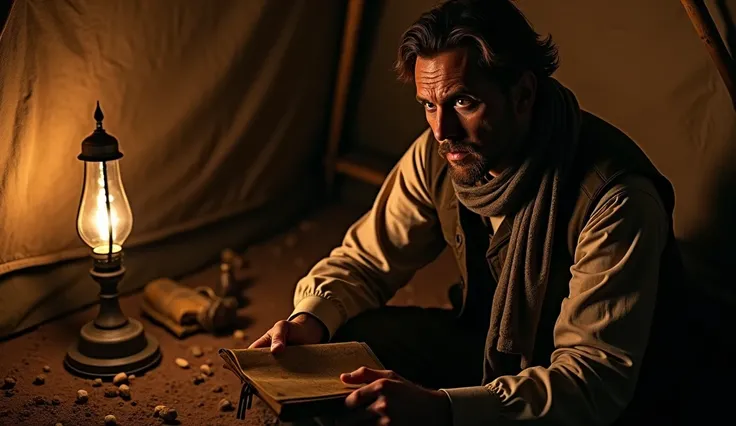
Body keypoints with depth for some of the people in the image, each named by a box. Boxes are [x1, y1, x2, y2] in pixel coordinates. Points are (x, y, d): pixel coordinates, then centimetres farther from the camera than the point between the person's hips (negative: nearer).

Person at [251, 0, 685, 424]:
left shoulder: (616, 198, -31)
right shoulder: (438, 155, -12)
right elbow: (365, 260, 0)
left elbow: (599, 378, -34)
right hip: (492, 347, 6)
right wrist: (311, 319, -23)